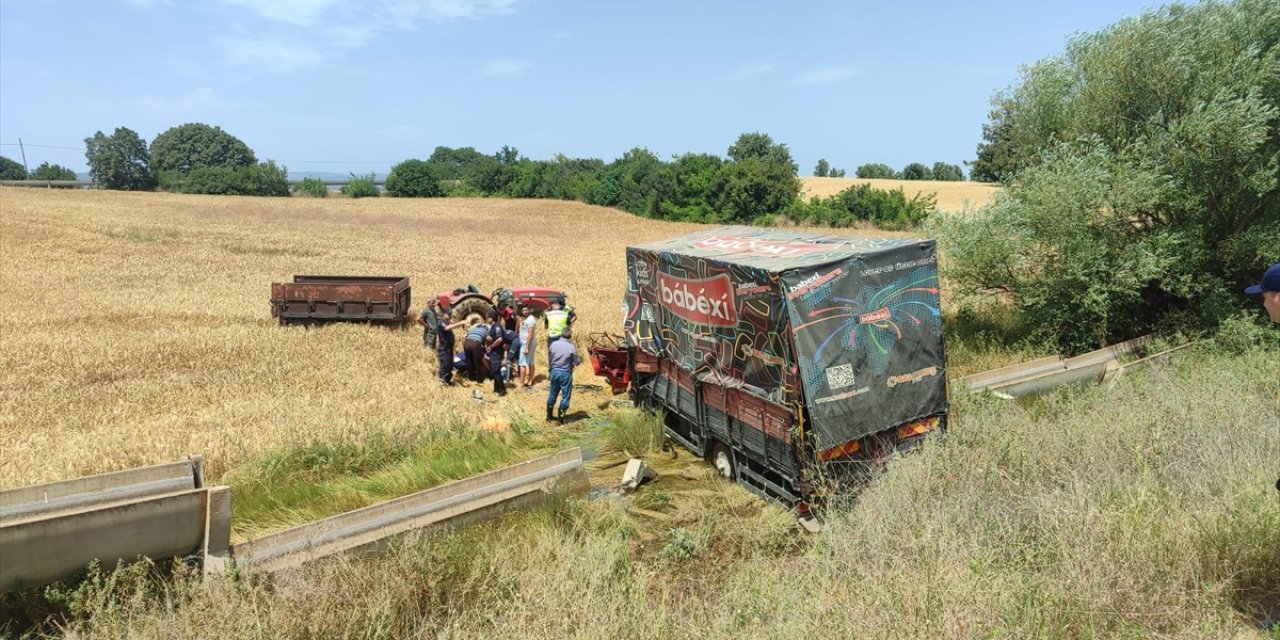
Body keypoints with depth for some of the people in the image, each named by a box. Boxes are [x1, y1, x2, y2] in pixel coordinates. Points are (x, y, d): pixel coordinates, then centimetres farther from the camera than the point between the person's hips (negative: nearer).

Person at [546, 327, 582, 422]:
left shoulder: (553, 344, -4)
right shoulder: (571, 347, -15)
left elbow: (550, 359, 3)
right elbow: (577, 362, -9)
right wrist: (580, 359, 12)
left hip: (554, 371, 4)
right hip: (566, 373, -4)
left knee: (552, 394, 17)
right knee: (566, 396, 8)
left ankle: (549, 416, 28)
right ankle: (561, 417, 11)